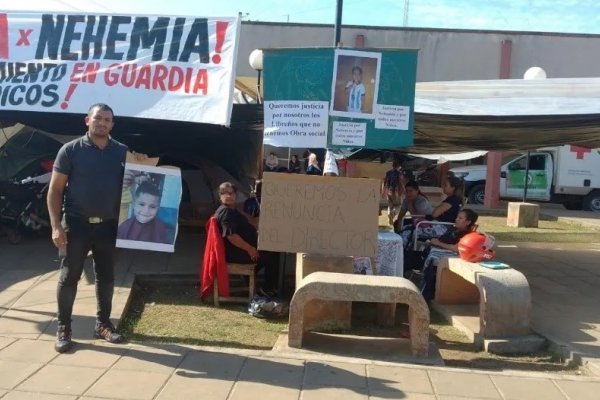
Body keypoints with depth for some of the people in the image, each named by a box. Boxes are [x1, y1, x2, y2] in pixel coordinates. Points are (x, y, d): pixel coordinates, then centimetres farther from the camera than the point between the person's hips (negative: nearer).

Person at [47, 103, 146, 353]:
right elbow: (55, 190, -3)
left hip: (108, 226, 3)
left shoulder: (123, 152, 5)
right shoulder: (71, 150, -3)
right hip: (76, 224, -3)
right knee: (69, 277, 2)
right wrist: (56, 225, -11)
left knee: (106, 277, 11)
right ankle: (63, 328, 15)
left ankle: (103, 324, 25)